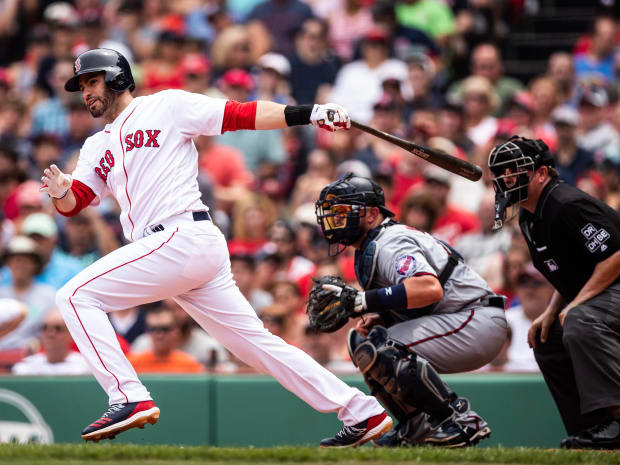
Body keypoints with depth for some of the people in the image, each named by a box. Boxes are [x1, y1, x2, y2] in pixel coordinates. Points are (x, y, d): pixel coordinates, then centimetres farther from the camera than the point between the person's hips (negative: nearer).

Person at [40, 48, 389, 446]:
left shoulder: (165, 106, 5)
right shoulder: (98, 147, 26)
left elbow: (241, 115, -1)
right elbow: (75, 203, 16)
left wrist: (308, 113, -11)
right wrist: (60, 192, -8)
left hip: (185, 237, -8)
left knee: (77, 295, -11)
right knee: (257, 343, 5)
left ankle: (130, 399, -17)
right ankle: (362, 413, 5)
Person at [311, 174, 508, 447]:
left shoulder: (389, 243, -15)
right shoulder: (369, 250, 17)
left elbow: (430, 288, -33)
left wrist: (363, 300, -32)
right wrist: (375, 319, -2)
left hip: (477, 322, -11)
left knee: (377, 350, -25)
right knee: (360, 341, 14)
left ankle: (460, 420, -20)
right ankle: (418, 427, 11)